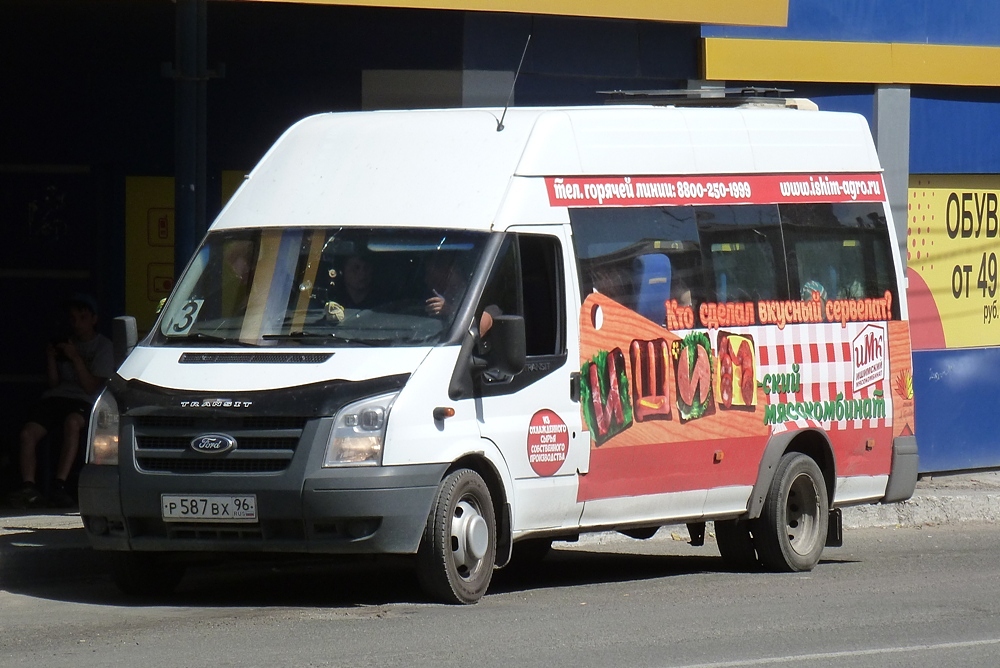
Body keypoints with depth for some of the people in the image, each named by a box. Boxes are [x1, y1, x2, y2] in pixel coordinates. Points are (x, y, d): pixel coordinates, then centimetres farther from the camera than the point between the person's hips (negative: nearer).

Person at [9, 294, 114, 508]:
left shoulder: (103, 346, 7)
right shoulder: (66, 343, 24)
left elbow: (91, 387, -4)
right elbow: (54, 382, 18)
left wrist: (75, 358, -12)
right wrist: (51, 359, 1)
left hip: (82, 402, -5)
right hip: (55, 397, 5)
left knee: (72, 422, -40)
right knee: (27, 433, -25)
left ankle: (59, 484, -45)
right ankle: (28, 487, -33)